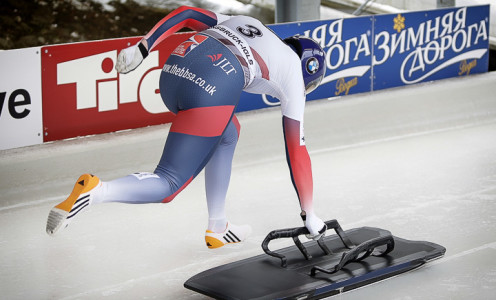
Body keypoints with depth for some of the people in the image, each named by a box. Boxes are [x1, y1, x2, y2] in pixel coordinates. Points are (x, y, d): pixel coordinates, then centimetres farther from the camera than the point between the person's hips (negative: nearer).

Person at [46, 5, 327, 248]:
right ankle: (94, 191, -25)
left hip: (174, 67, 7)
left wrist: (142, 48, 13)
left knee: (228, 133, 31)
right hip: (214, 89, -6)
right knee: (168, 186, 0)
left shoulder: (243, 21, 35)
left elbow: (186, 13, 21)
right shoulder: (293, 71, 22)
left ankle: (217, 228, 31)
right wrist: (309, 215, 31)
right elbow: (297, 153, 23)